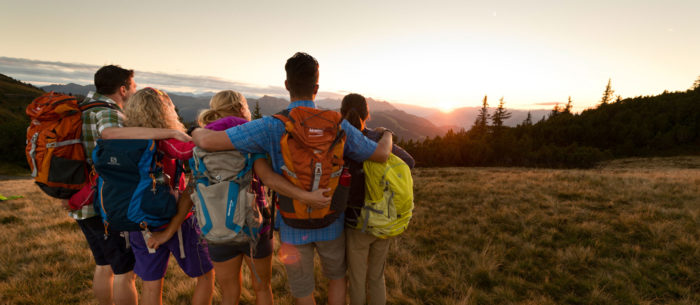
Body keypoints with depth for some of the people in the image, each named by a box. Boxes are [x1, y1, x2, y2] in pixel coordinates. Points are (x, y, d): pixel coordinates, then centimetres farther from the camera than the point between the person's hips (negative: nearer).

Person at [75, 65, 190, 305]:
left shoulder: (82, 109, 11)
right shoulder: (108, 113, -18)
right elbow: (111, 134, -42)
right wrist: (171, 132, -44)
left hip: (83, 204, 9)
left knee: (104, 266, 23)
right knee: (126, 271, 3)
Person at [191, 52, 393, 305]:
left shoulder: (272, 127, -21)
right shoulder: (338, 126, -16)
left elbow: (209, 141, -24)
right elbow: (382, 154, -8)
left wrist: (198, 132, 2)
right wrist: (386, 135, 17)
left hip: (294, 226, -1)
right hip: (330, 224, 1)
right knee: (336, 276, 30)